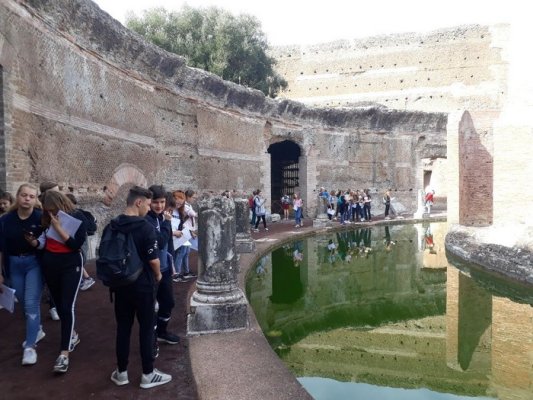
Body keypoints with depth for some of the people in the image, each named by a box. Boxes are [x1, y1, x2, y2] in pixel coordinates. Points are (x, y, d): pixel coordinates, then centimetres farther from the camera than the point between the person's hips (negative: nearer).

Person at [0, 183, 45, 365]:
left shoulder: (41, 217, -12)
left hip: (34, 263, -4)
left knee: (31, 303, -7)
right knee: (24, 303, 16)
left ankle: (30, 346, 3)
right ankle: (37, 330, 39)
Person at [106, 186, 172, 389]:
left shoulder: (113, 225, 1)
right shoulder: (146, 227, -19)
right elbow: (153, 259, -19)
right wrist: (158, 275, 1)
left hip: (120, 284, 6)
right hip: (143, 285, -6)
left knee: (123, 327, 15)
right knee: (146, 328, 6)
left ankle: (121, 372, 25)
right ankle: (148, 374, 16)